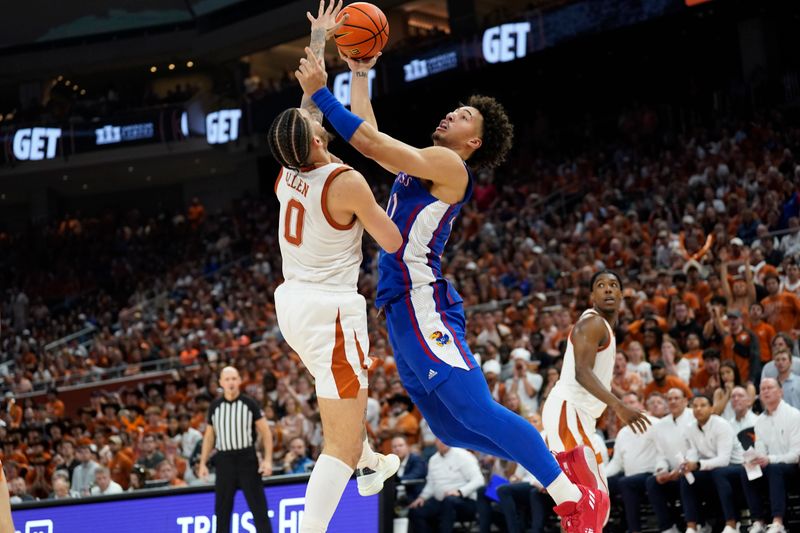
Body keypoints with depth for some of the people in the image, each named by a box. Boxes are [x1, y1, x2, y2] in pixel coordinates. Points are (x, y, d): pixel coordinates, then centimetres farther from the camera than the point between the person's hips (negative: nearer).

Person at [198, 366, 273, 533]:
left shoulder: (249, 404, 0)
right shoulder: (215, 406, 7)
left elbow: (265, 432, -1)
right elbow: (209, 436, 15)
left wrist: (267, 459, -11)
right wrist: (203, 463, 8)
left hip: (247, 459, -3)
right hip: (224, 461, 3)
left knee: (258, 506, -4)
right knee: (222, 509, 6)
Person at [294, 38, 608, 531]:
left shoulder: (448, 165, -6)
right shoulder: (422, 165, 21)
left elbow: (370, 143, -14)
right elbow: (372, 137, 32)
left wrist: (320, 94, -8)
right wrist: (360, 75, 32)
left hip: (424, 305, -10)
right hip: (404, 307, 10)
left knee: (477, 412, -16)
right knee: (450, 427, 9)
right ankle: (561, 462, 16)